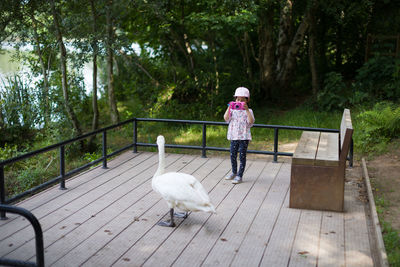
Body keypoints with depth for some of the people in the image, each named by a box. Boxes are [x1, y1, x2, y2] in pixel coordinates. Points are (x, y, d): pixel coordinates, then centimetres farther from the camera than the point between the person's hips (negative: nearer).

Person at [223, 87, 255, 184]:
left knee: (242, 156, -3)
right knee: (233, 155, 12)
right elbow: (226, 118, -10)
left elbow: (251, 121, -19)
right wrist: (229, 108, -20)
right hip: (233, 136, 4)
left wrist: (247, 110, -27)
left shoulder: (248, 111, -2)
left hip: (244, 137, -4)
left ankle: (240, 176, 3)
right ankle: (234, 173, 31)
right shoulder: (232, 110, 6)